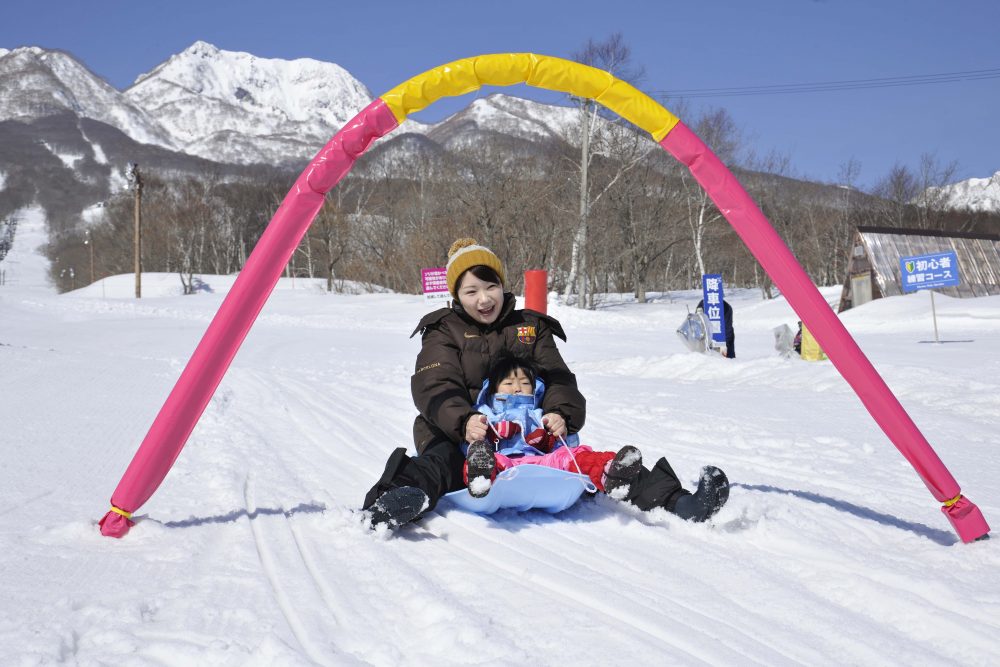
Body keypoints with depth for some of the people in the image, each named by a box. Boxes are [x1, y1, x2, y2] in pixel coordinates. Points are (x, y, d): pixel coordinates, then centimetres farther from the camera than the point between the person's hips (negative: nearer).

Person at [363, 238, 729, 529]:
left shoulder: (531, 328, 18)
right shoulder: (443, 333, 9)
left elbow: (558, 378, 6)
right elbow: (436, 388, -9)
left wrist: (561, 414, -20)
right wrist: (463, 421, -32)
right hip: (459, 437, -3)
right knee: (440, 463, -38)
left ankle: (671, 501, -35)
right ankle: (402, 498, -69)